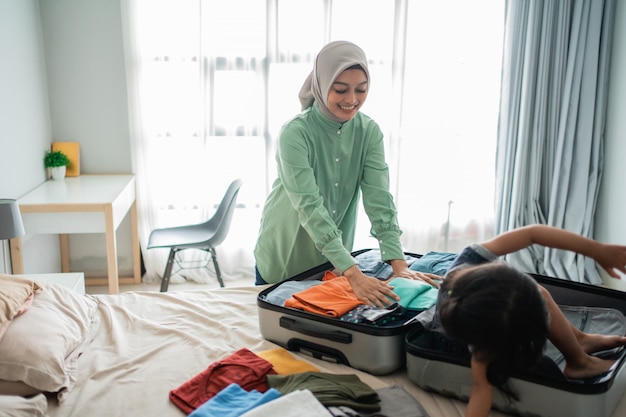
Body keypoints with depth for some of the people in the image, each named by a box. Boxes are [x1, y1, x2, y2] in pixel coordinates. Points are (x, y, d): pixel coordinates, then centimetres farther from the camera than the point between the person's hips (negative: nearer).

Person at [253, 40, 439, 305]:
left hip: (335, 260, 4)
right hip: (284, 259, -3)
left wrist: (399, 264, -28)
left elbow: (379, 198, -16)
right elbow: (310, 207, -33)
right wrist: (354, 275, -41)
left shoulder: (369, 132, -10)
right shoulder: (295, 134, -24)